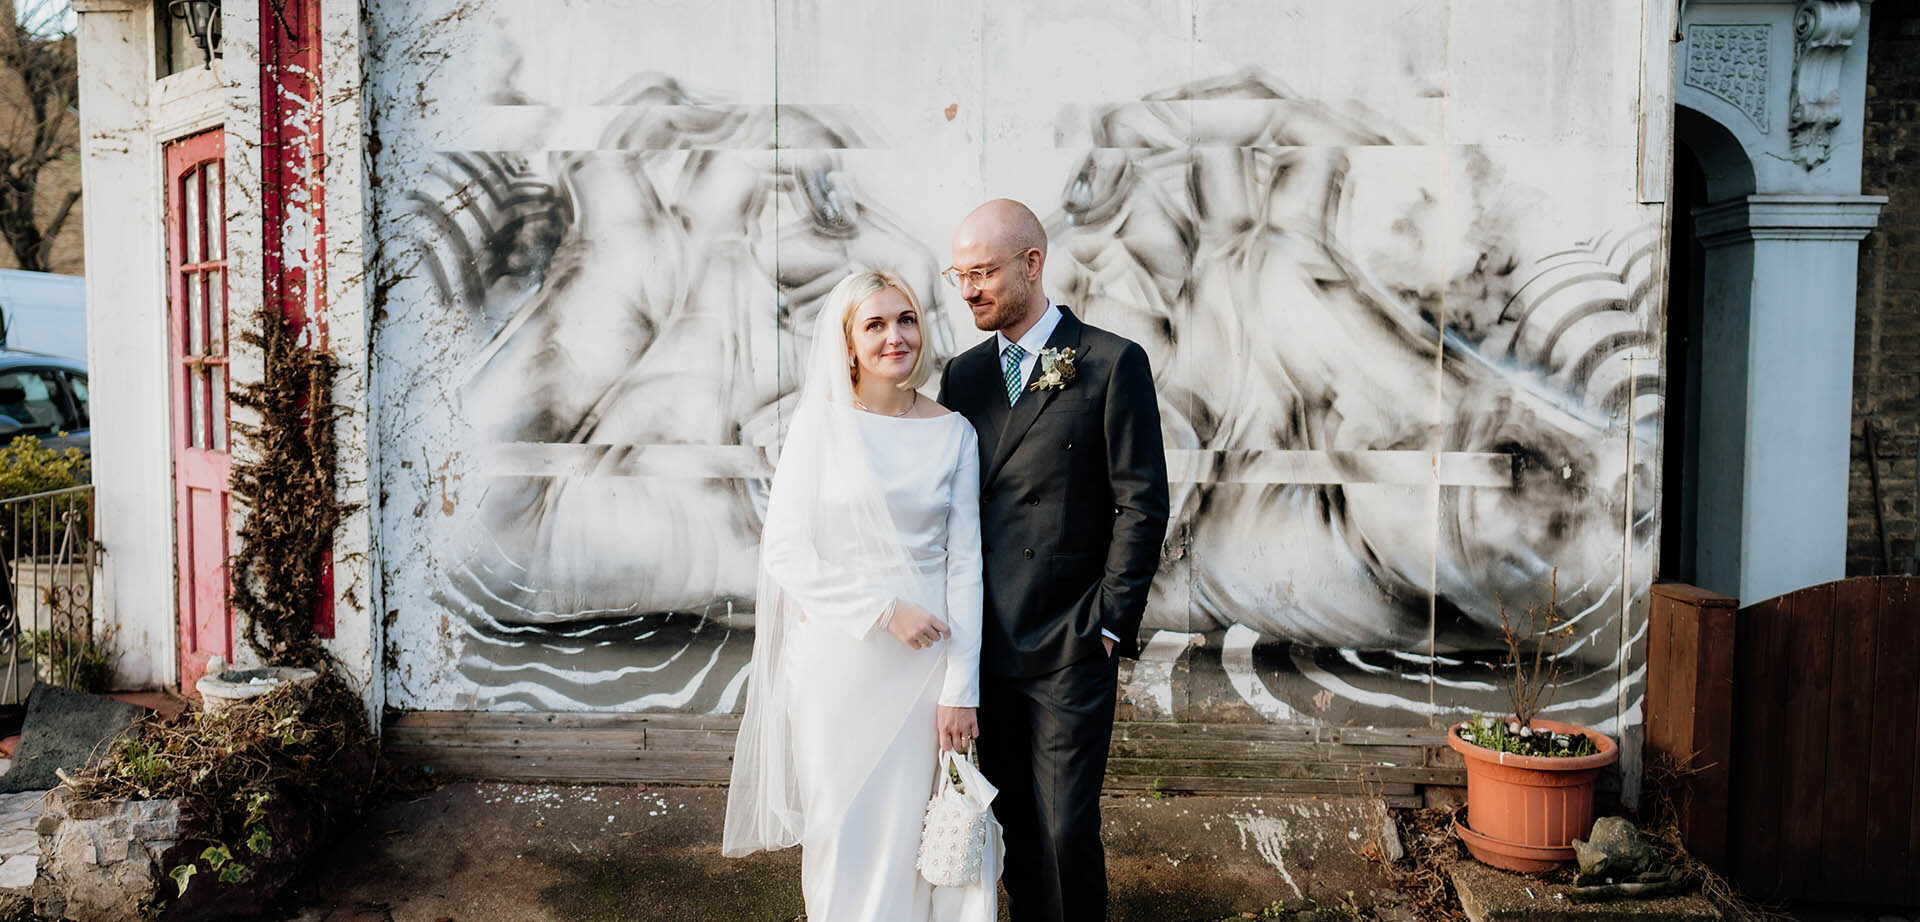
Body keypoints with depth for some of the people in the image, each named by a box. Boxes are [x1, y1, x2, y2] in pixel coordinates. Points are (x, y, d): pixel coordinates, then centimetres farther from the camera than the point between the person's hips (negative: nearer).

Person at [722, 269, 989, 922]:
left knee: (910, 833, 9)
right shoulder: (820, 421, -2)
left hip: (926, 662, 1)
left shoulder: (954, 433, 3)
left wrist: (960, 689, -6)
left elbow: (964, 564, 0)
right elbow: (784, 553, -6)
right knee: (841, 831, 8)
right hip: (837, 656, -1)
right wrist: (884, 610, -14)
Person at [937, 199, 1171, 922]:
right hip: (987, 646, 5)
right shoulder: (962, 374, 11)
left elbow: (1141, 504, -6)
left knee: (1065, 832, 1)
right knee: (1013, 826, 13)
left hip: (1070, 646, -4)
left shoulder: (1113, 363, -5)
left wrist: (1109, 626, -9)